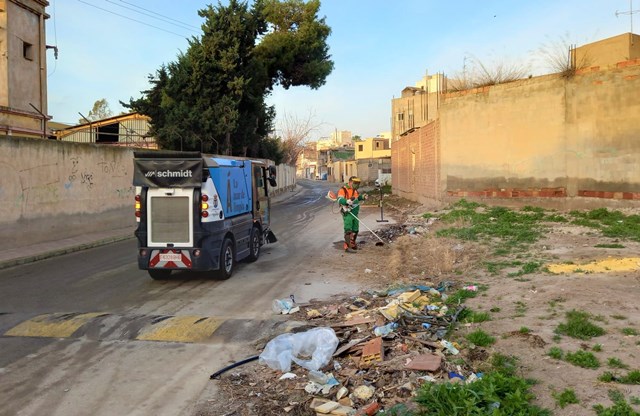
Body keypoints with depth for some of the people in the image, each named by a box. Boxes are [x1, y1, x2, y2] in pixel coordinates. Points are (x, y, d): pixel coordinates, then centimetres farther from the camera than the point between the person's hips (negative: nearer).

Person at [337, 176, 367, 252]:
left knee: (355, 230, 15)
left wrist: (362, 197, 12)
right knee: (348, 230, -16)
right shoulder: (343, 190, -13)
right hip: (347, 213, -8)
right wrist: (347, 201, -44)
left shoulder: (355, 190, 15)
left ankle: (352, 243, 33)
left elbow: (358, 197, 33)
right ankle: (346, 245, -16)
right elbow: (340, 199, -27)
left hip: (355, 213, 9)